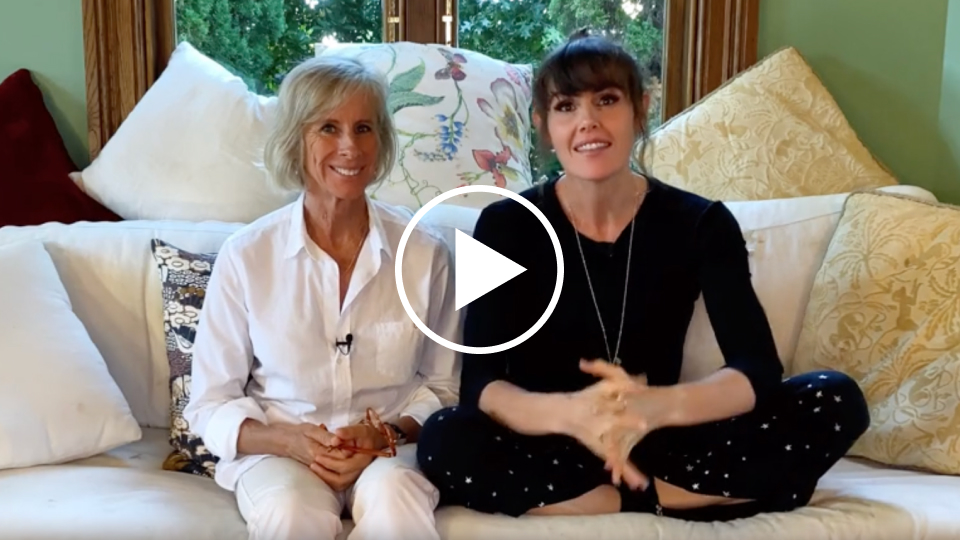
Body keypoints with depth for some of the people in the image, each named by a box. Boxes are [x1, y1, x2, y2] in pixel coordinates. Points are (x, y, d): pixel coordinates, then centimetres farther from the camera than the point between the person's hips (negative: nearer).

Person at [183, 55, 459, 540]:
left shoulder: (425, 253, -3)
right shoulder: (245, 256, -5)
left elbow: (443, 389, 6)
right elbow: (211, 404, 0)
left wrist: (387, 435, -13)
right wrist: (289, 441, -18)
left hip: (391, 448, 0)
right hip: (278, 450, 0)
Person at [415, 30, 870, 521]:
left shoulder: (701, 224, -5)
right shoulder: (505, 225, -7)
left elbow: (758, 370, -15)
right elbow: (479, 383, -17)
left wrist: (658, 407, -37)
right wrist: (570, 413, -39)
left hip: (658, 445, 1)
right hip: (543, 448, 0)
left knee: (837, 401, -17)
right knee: (443, 441, -33)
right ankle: (666, 495, -16)